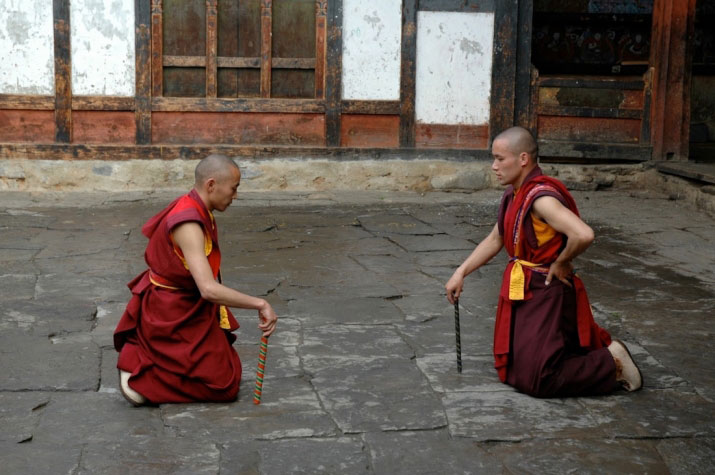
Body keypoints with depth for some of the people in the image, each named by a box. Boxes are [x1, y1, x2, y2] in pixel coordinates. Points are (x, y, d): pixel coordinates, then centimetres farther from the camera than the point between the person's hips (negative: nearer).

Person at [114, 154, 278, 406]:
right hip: (171, 316, -10)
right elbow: (209, 289, -39)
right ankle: (142, 373, -5)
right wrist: (260, 304, -35)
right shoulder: (189, 225, -29)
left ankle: (146, 356, 14)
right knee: (224, 385, -3)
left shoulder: (194, 208, 1)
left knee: (226, 367, 23)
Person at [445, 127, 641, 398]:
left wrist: (560, 264, -22)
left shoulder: (541, 198, -26)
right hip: (521, 291, 10)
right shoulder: (514, 194, 5)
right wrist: (461, 273, 9)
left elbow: (583, 235, -40)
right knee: (509, 370, 24)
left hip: (547, 294, -10)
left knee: (537, 381, -10)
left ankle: (612, 364, 6)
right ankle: (598, 347, 31)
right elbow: (495, 240, 16)